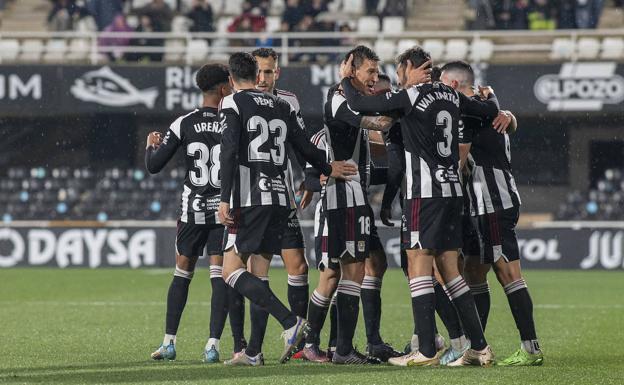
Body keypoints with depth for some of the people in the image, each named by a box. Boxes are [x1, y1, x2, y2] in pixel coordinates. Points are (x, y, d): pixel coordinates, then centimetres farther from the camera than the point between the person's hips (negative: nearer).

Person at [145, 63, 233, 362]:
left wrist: (151, 146, 17)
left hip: (192, 211, 1)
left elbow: (153, 166, -4)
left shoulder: (184, 125, -3)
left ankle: (169, 342, 13)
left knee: (182, 273, 13)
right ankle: (213, 345, -7)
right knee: (219, 275, 1)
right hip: (224, 211, -1)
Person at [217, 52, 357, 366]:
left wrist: (225, 199, -15)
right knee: (257, 274, 12)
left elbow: (229, 151, -12)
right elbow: (305, 148, 14)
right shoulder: (282, 107, 15)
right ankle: (253, 352, 9)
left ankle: (290, 322, -23)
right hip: (280, 199, 6)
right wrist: (328, 169, 33)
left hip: (248, 199, -6)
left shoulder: (232, 103, -1)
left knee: (231, 272, -8)